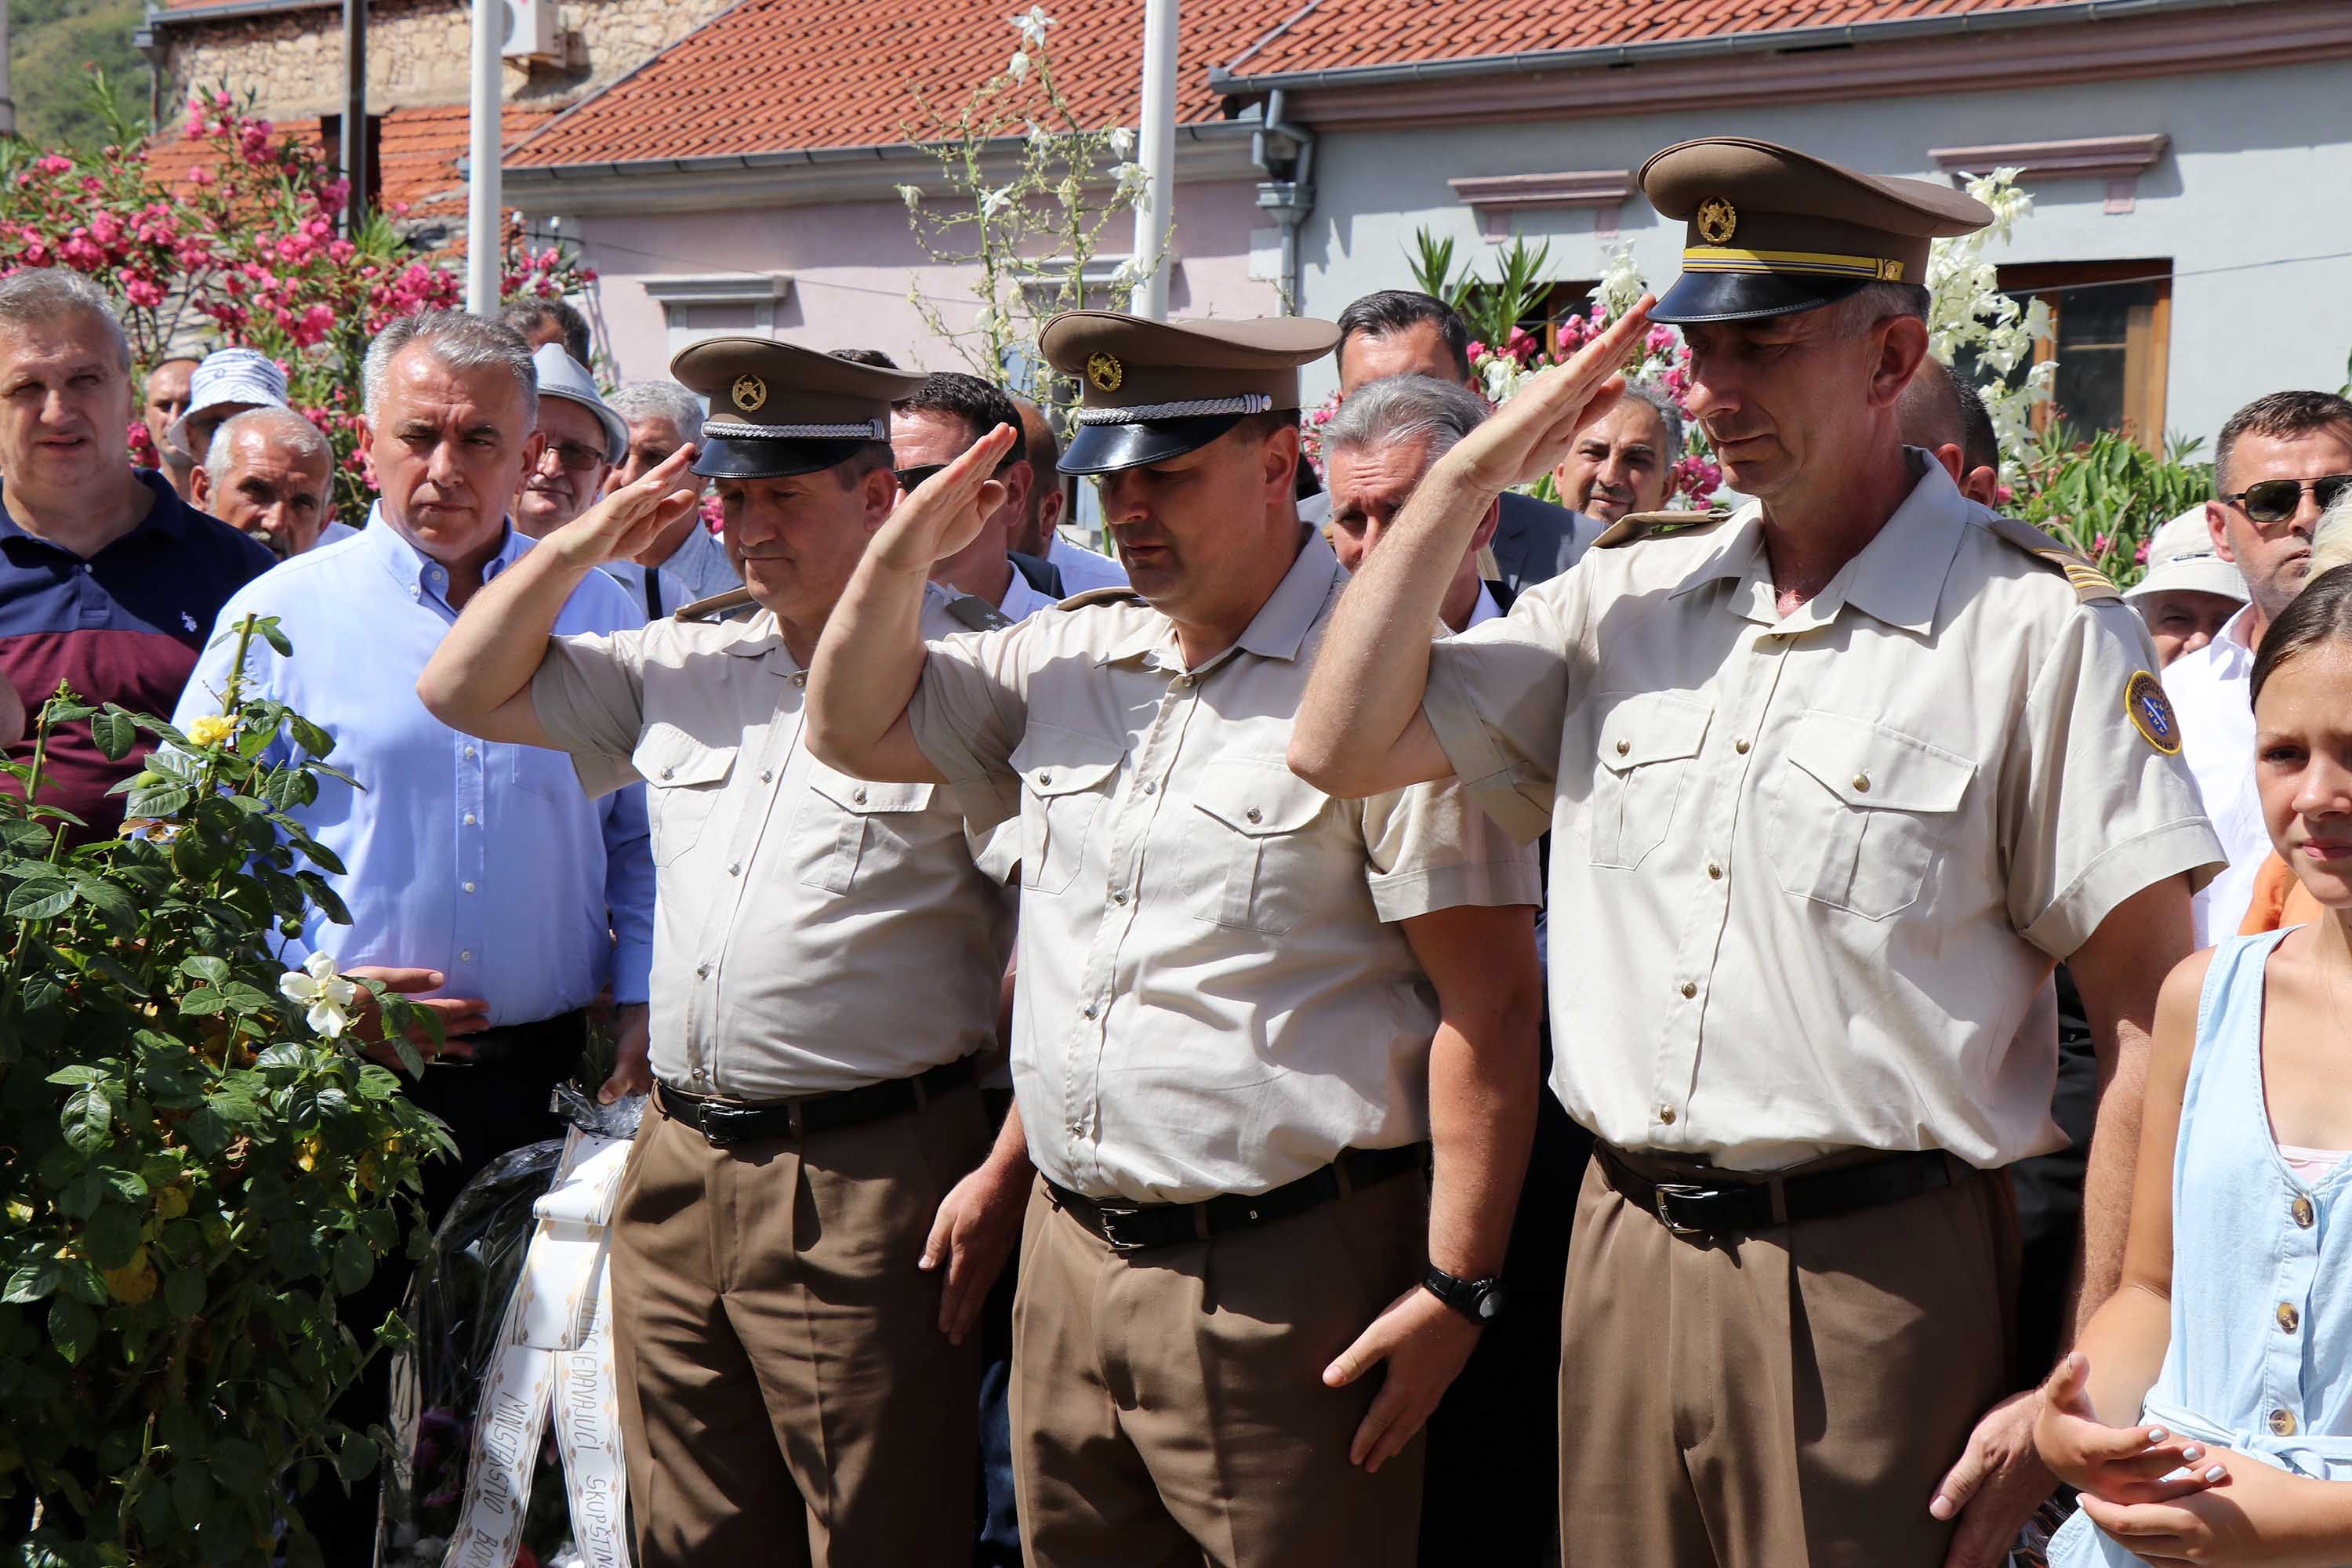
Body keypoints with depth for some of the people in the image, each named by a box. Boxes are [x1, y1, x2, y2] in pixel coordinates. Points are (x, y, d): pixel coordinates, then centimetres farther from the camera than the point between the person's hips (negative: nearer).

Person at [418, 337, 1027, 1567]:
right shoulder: (685, 670, 14)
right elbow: (465, 692, 21)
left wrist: (1006, 1173, -16)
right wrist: (584, 545, 9)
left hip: (868, 1189, -6)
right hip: (677, 1175, 6)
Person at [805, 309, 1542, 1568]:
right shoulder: (1070, 655, 12)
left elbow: (1488, 1002, -14)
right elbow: (854, 730, 22)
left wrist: (1457, 1286, -18)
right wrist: (904, 552, 5)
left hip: (1283, 1280, -7)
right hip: (1068, 1261, 7)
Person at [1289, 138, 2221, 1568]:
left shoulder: (2041, 628, -7)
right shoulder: (1628, 601, 10)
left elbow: (2146, 1028, -9)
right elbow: (1344, 750, 9)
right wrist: (1478, 471, 4)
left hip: (1877, 1293, -5)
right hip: (1626, 1262, 5)